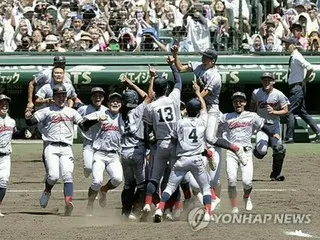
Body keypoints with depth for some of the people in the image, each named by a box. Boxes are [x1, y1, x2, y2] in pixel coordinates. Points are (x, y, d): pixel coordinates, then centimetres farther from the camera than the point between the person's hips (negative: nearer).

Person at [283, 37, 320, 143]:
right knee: (301, 112, 14)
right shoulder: (292, 57, 14)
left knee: (289, 111, -9)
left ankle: (289, 138, -5)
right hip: (295, 88, 10)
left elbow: (310, 68, -23)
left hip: (297, 88, -10)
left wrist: (305, 80, -14)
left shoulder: (297, 57, -15)